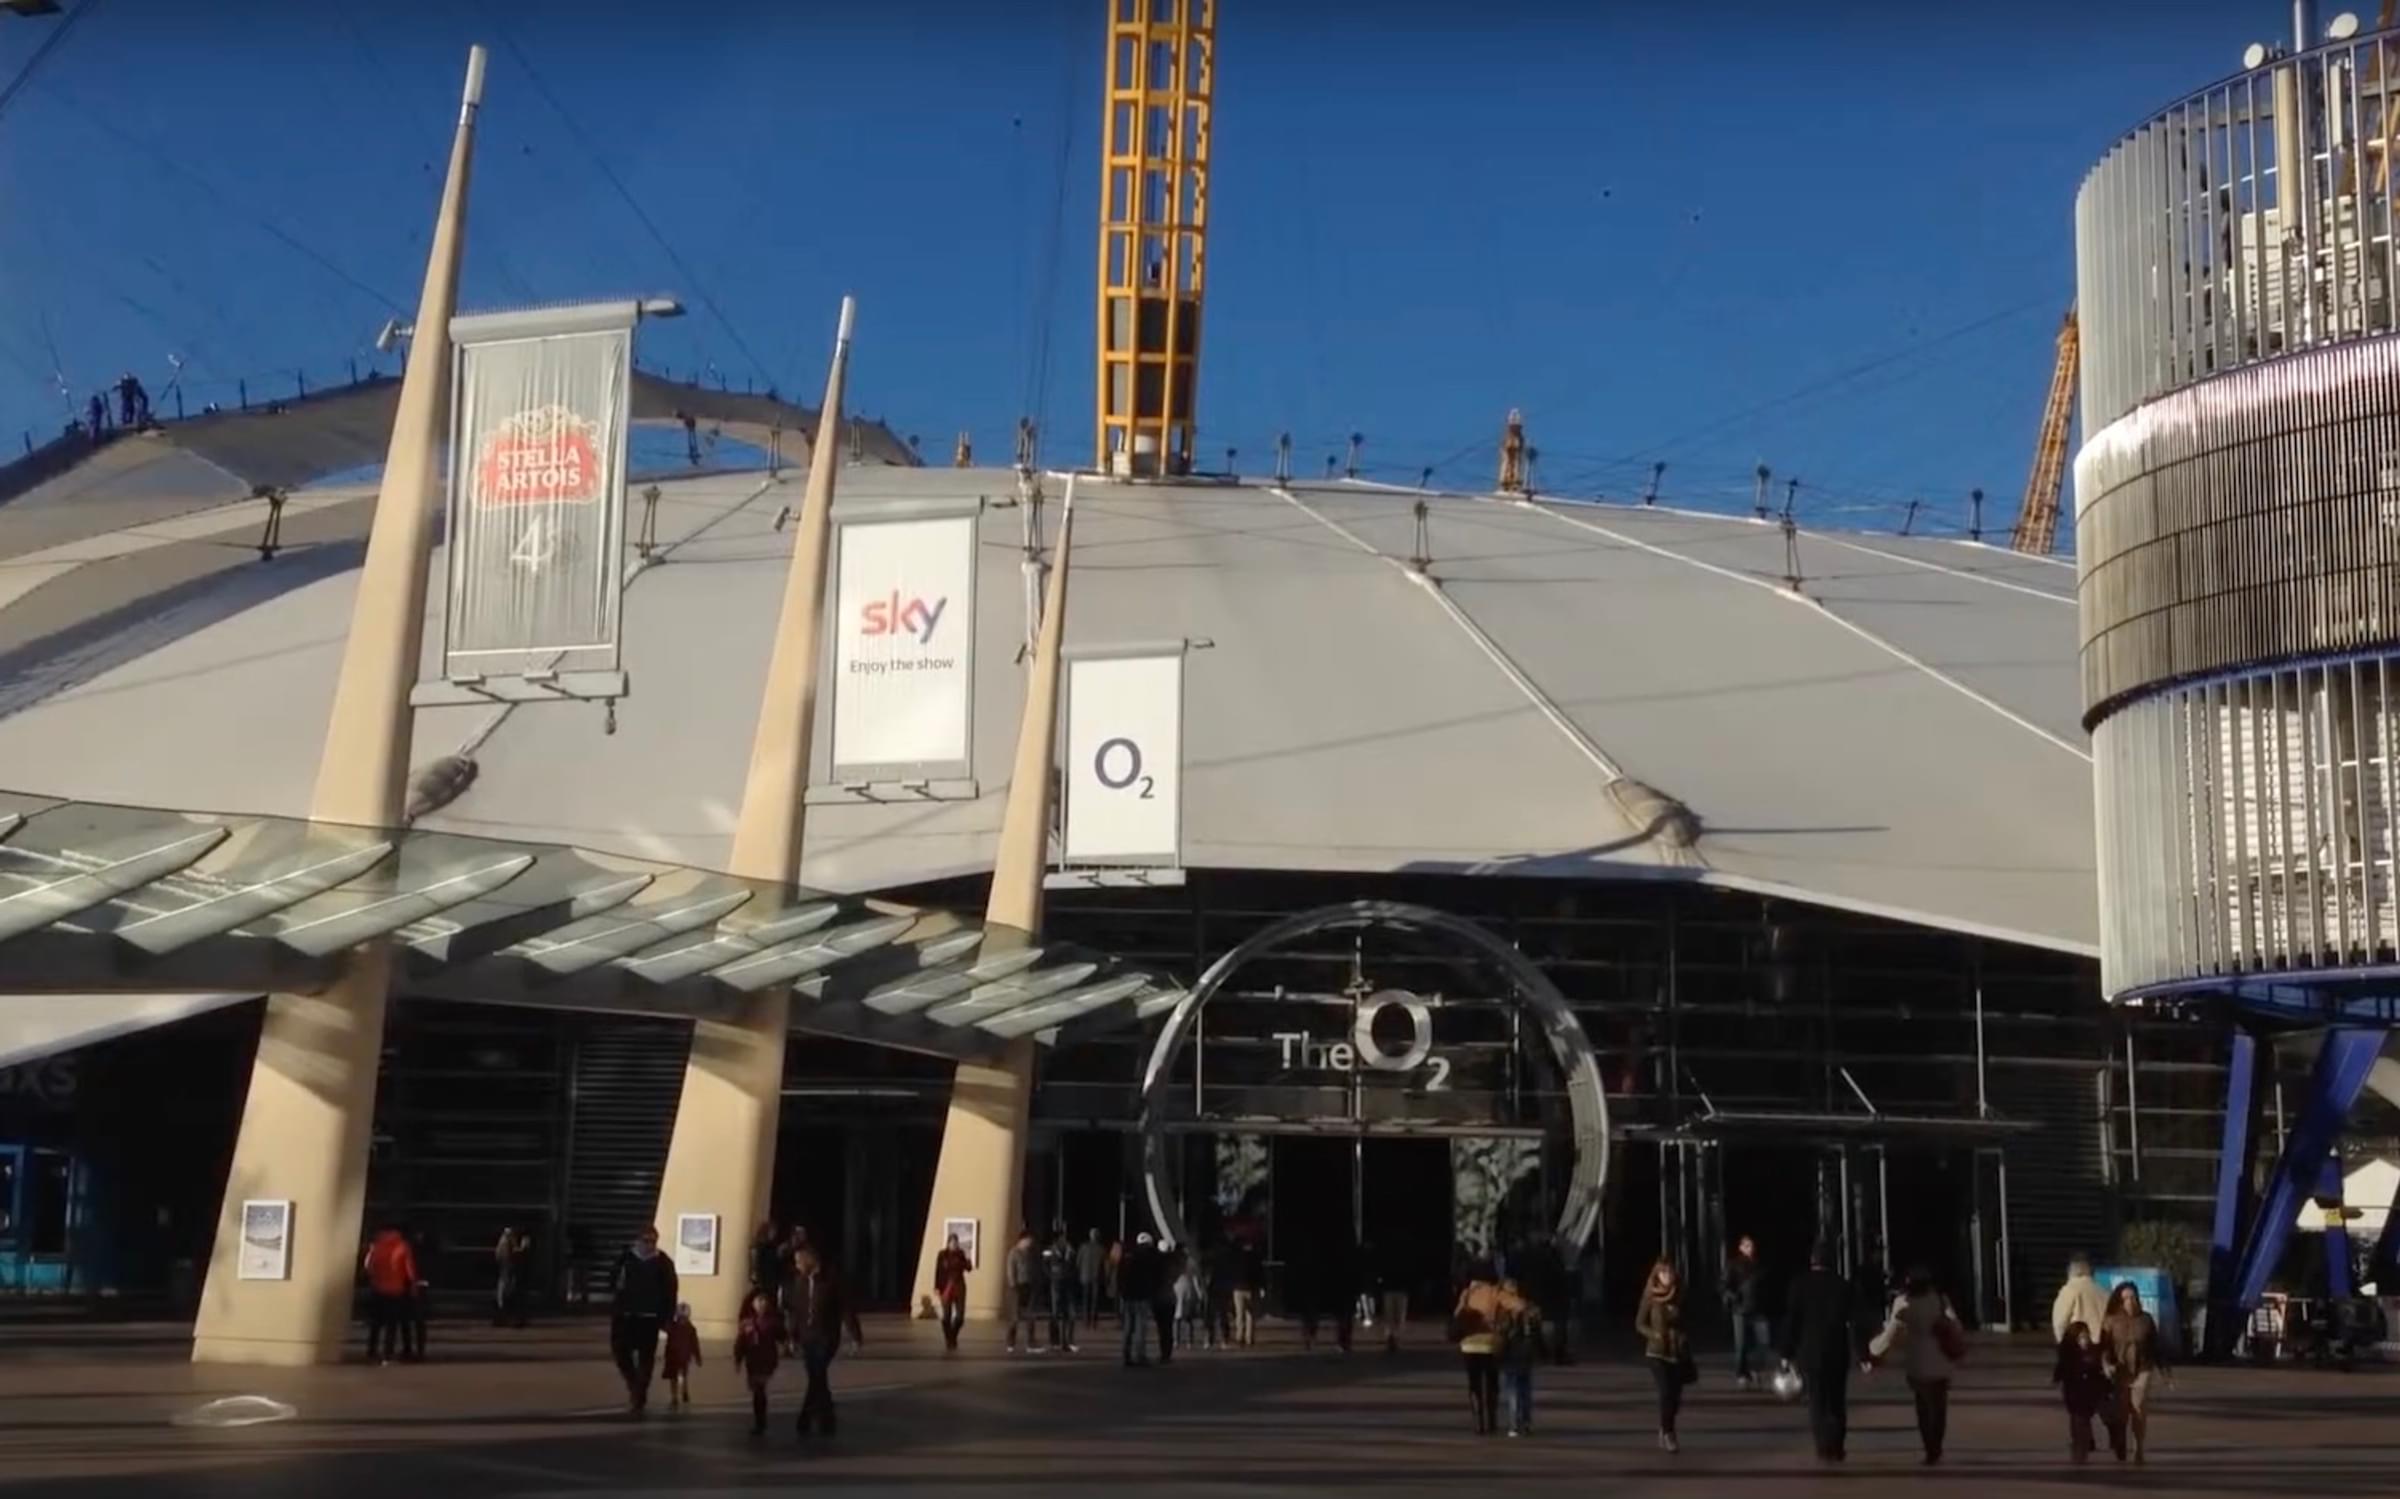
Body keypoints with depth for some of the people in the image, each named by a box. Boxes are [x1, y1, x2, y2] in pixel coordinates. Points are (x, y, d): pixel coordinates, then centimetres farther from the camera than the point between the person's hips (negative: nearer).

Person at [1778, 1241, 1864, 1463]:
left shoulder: (1800, 1285, -6)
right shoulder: (1842, 1285, -6)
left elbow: (1791, 1320, -5)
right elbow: (1852, 1320, -8)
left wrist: (1787, 1352, 1)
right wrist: (1859, 1351, -5)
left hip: (1809, 1351, -1)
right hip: (1838, 1351, 1)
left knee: (1817, 1402, 5)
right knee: (1837, 1401, 12)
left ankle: (1824, 1448, -3)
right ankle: (1837, 1447, 10)